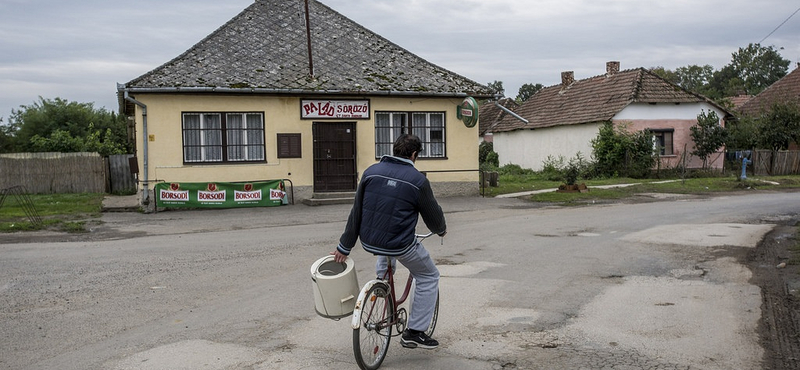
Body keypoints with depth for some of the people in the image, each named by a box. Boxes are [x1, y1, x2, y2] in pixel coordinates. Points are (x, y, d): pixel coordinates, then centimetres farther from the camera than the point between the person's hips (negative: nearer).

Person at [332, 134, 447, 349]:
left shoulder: (371, 172, 1)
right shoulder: (417, 180, -9)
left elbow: (356, 212, 4)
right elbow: (433, 215, 1)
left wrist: (344, 247, 10)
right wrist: (441, 230, 25)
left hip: (368, 242, 5)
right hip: (400, 246, -5)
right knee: (429, 276, 18)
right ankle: (415, 332, 14)